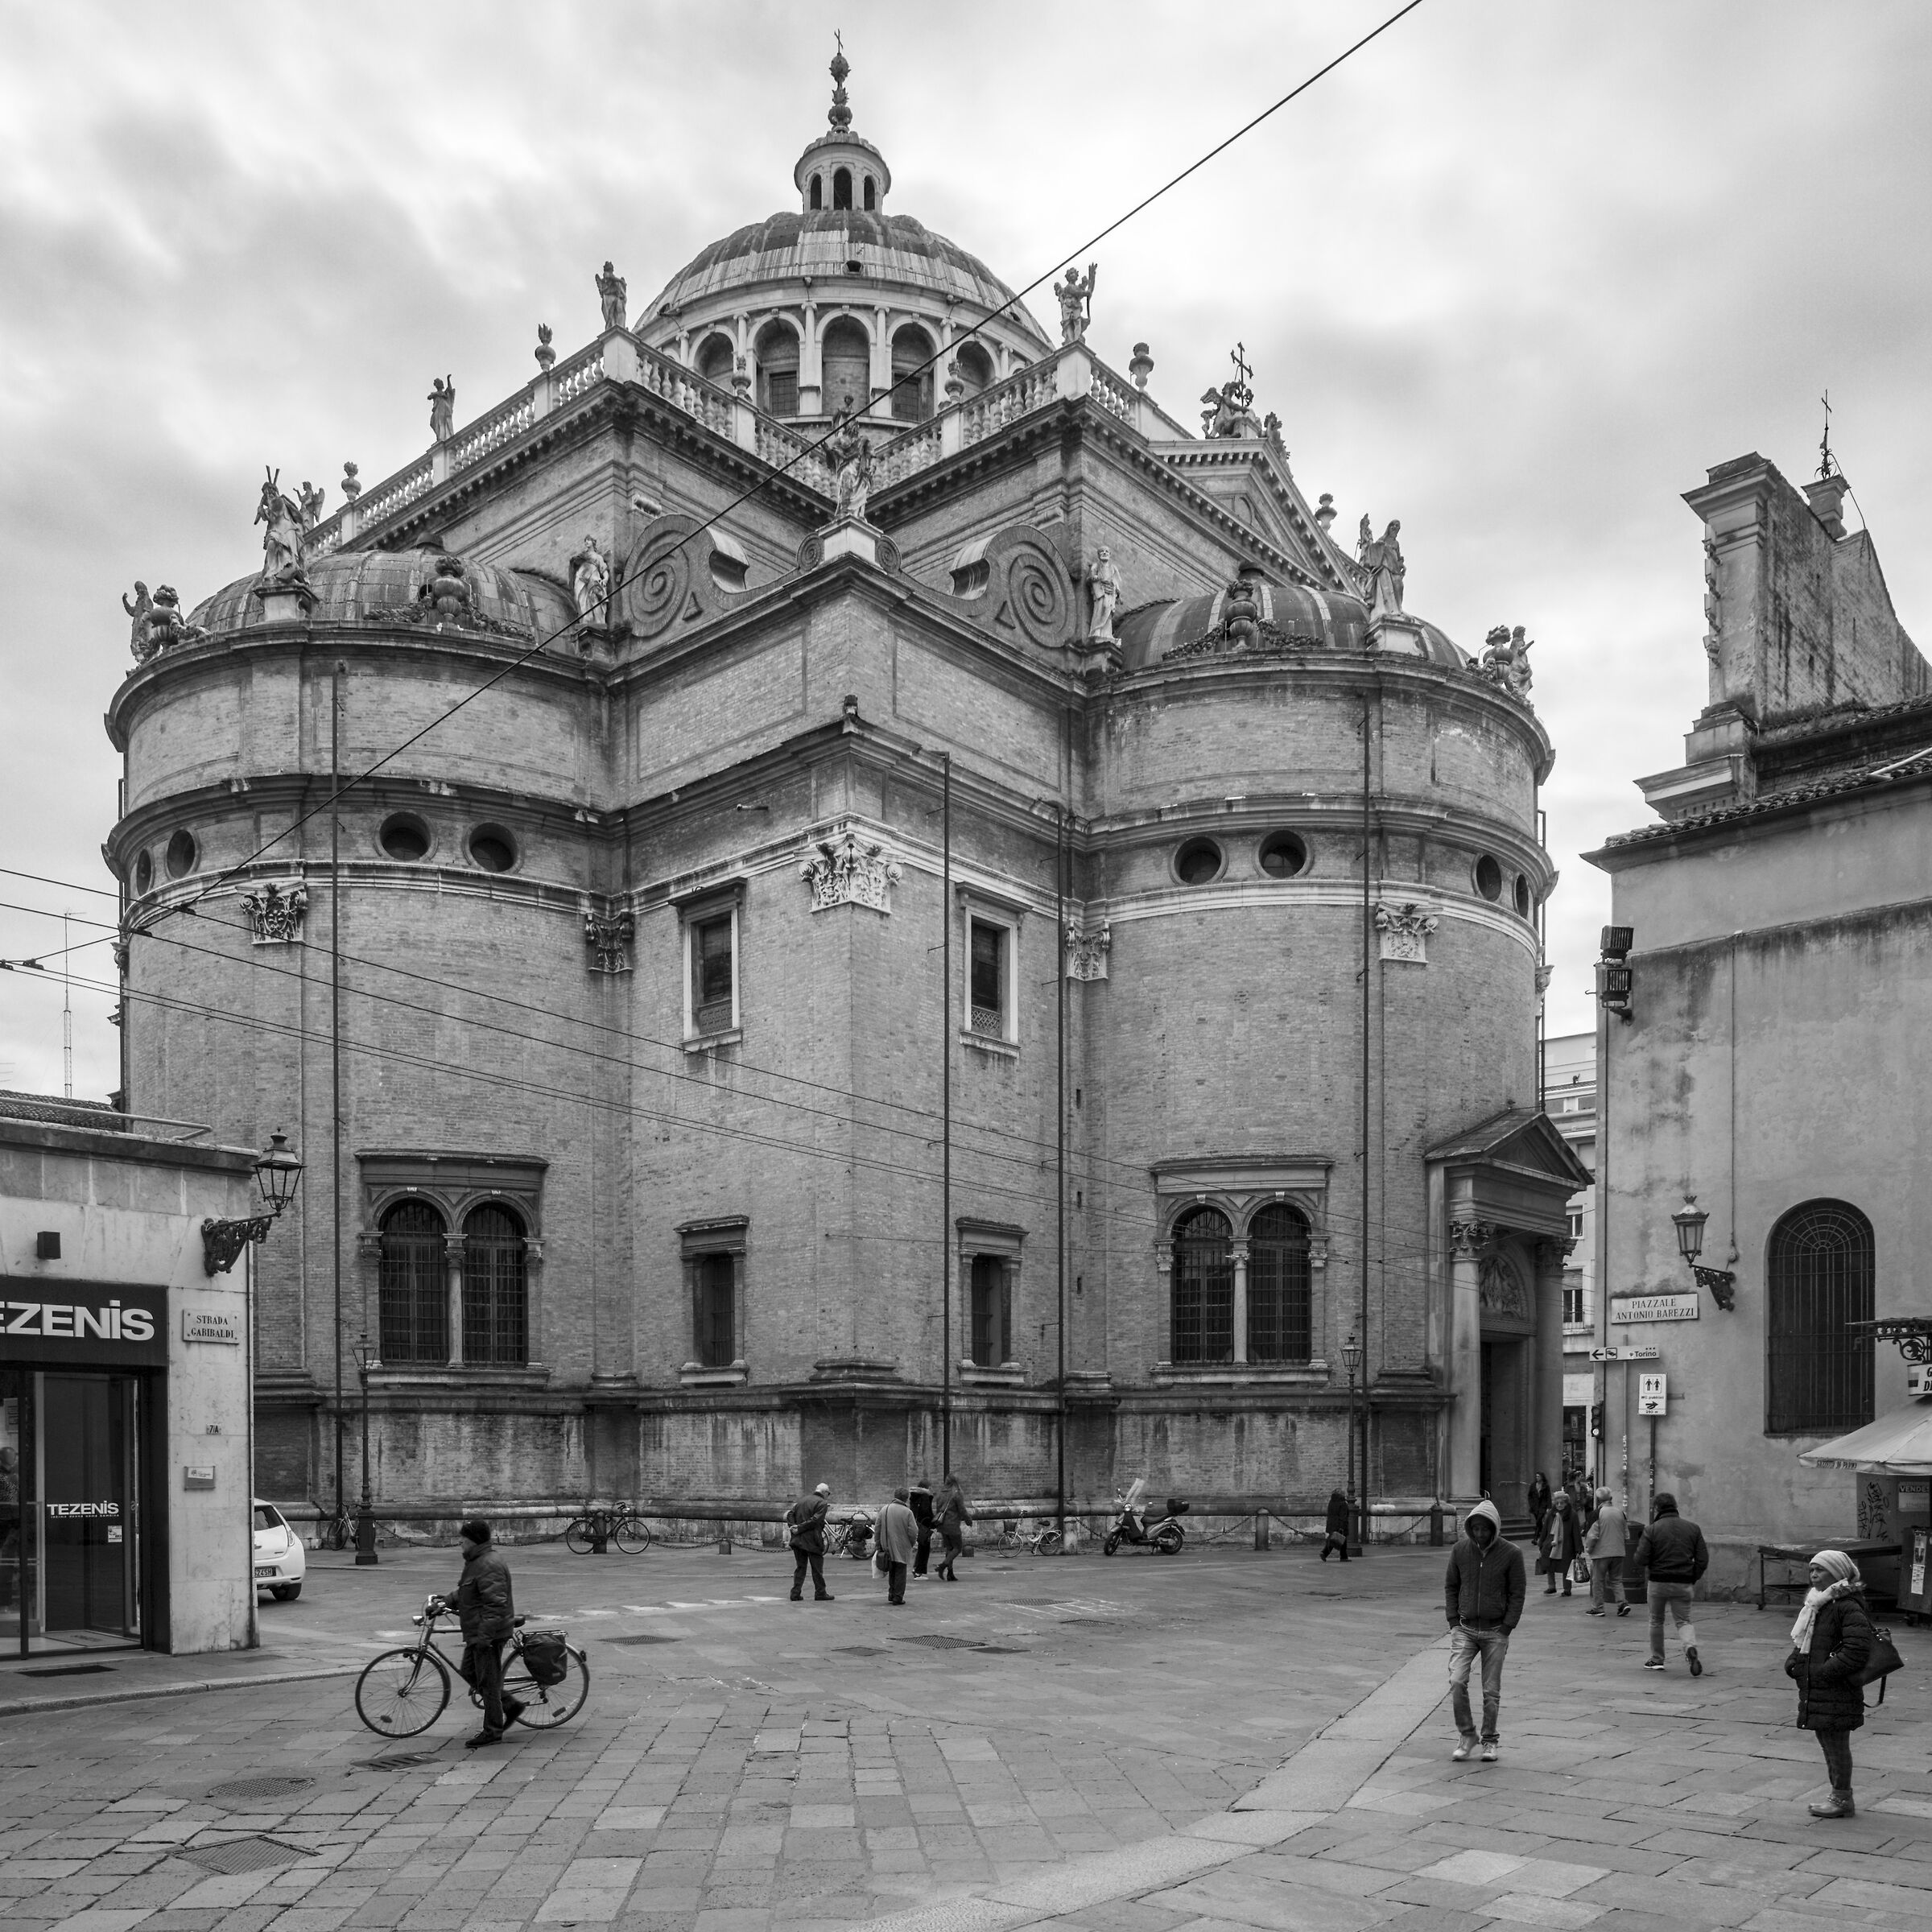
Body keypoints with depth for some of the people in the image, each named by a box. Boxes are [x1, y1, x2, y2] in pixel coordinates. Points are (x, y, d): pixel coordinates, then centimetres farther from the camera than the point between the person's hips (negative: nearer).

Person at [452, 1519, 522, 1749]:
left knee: (488, 1682, -3)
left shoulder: (489, 1566, -21)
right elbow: (463, 1594, 28)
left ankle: (493, 1731, 7)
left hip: (488, 1634, -11)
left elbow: (495, 1604, -26)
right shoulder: (475, 1561, 13)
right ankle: (510, 1705, 23)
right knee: (468, 1672, 17)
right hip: (477, 1633, 11)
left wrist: (485, 1635, -27)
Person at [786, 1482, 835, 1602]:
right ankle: (820, 1593, 10)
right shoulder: (822, 1503, -8)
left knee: (800, 1567, 12)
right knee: (817, 1568, 5)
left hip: (798, 1539, 6)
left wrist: (795, 1526, -5)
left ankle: (795, 1593, 8)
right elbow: (815, 1520, -18)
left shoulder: (801, 1500, 14)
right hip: (812, 1541, -6)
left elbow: (790, 1514, 7)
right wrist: (799, 1528, -14)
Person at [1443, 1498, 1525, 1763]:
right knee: (1457, 1682, -11)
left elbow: (1517, 1594, -3)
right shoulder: (1460, 1551, 0)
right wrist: (1453, 1622, 0)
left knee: (1491, 1690, 4)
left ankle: (1489, 1740, 20)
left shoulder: (1511, 1554, -7)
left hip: (1495, 1632, -2)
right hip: (1465, 1629, 2)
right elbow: (1450, 1587, 9)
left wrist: (1506, 1629, -8)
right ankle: (1466, 1734, 6)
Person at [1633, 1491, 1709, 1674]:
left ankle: (1657, 1659, 24)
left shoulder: (1652, 1529, -8)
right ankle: (1690, 1647, -21)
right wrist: (1693, 1579, 14)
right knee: (1683, 1620, 9)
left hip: (1658, 1582, -2)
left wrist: (1647, 1570, 11)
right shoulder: (1692, 1528, 3)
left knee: (1656, 1621, 16)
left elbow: (1640, 1559, -11)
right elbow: (1703, 1559, 2)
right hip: (1684, 1584, 2)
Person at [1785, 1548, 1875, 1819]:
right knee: (1827, 1743, 17)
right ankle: (1839, 1796, 27)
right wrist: (1793, 1661, 6)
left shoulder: (1848, 1607, -16)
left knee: (1836, 1743, 0)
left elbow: (1858, 1650, -24)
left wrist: (1825, 1671, -22)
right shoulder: (1817, 1602, 14)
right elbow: (1802, 1641, 24)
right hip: (1815, 1690, 9)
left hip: (1837, 1691, -9)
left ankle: (1842, 1799, 11)